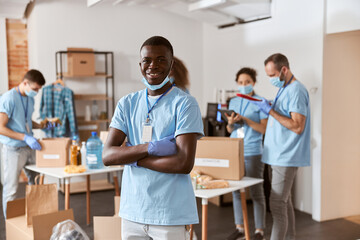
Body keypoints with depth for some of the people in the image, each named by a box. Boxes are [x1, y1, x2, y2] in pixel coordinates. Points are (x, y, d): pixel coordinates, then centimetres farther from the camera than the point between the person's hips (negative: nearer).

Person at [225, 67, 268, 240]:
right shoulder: (233, 102, 13)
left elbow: (264, 128, -9)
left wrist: (244, 119, -18)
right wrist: (230, 123, -7)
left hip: (252, 152, -5)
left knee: (256, 192, 1)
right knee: (236, 190, 10)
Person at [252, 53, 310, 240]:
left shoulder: (296, 90, -14)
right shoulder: (284, 89, 16)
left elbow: (297, 126, -22)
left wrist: (271, 110, -20)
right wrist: (268, 108, 11)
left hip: (286, 158, -10)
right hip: (279, 156, 10)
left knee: (277, 204, -9)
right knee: (284, 202, 16)